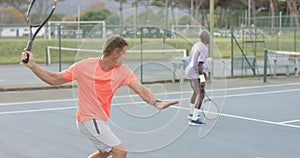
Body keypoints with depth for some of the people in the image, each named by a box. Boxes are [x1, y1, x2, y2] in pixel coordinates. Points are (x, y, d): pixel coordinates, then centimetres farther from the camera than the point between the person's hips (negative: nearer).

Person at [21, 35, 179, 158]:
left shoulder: (123, 71, -6)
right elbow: (54, 79, -6)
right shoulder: (84, 66, -16)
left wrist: (156, 102, -38)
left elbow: (142, 90, -18)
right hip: (88, 119, -7)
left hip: (102, 120, 8)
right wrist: (32, 64, -14)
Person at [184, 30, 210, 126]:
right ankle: (194, 119, -20)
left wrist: (202, 72, 28)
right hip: (195, 74, -10)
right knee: (201, 95, -13)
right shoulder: (204, 49, -19)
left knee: (196, 92, 28)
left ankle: (191, 113, 42)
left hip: (189, 71, 10)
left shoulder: (196, 45, 11)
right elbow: (199, 65, -26)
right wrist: (202, 79, -27)